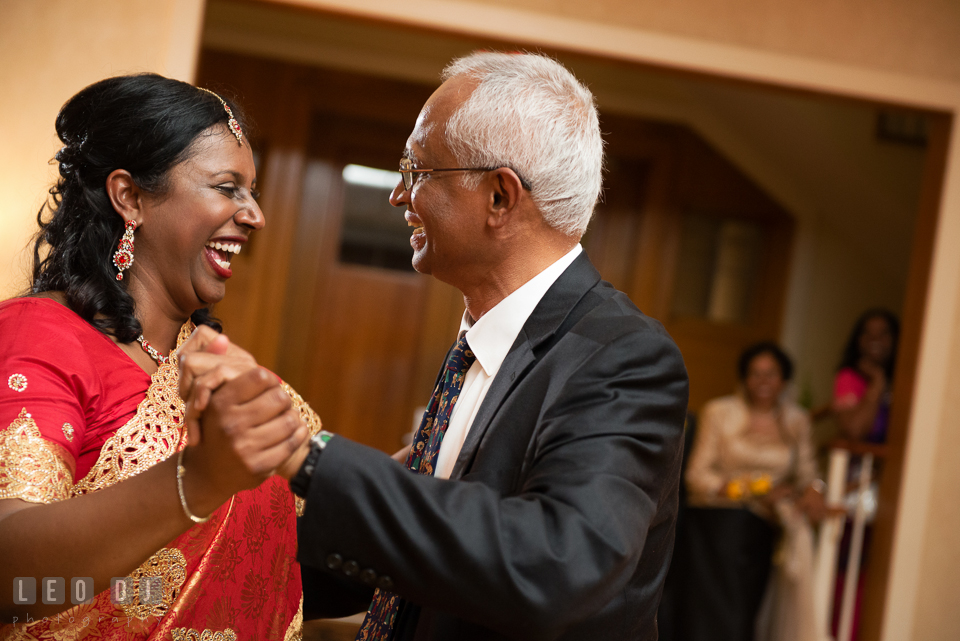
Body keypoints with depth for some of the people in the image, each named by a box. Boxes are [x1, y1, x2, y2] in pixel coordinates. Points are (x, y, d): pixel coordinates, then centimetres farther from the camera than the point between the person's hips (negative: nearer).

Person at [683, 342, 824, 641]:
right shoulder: (719, 412, 2)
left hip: (761, 527, 2)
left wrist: (812, 489, -11)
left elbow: (805, 471, 13)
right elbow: (696, 475, -1)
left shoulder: (796, 420, 13)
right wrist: (748, 490, -14)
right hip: (716, 517, -2)